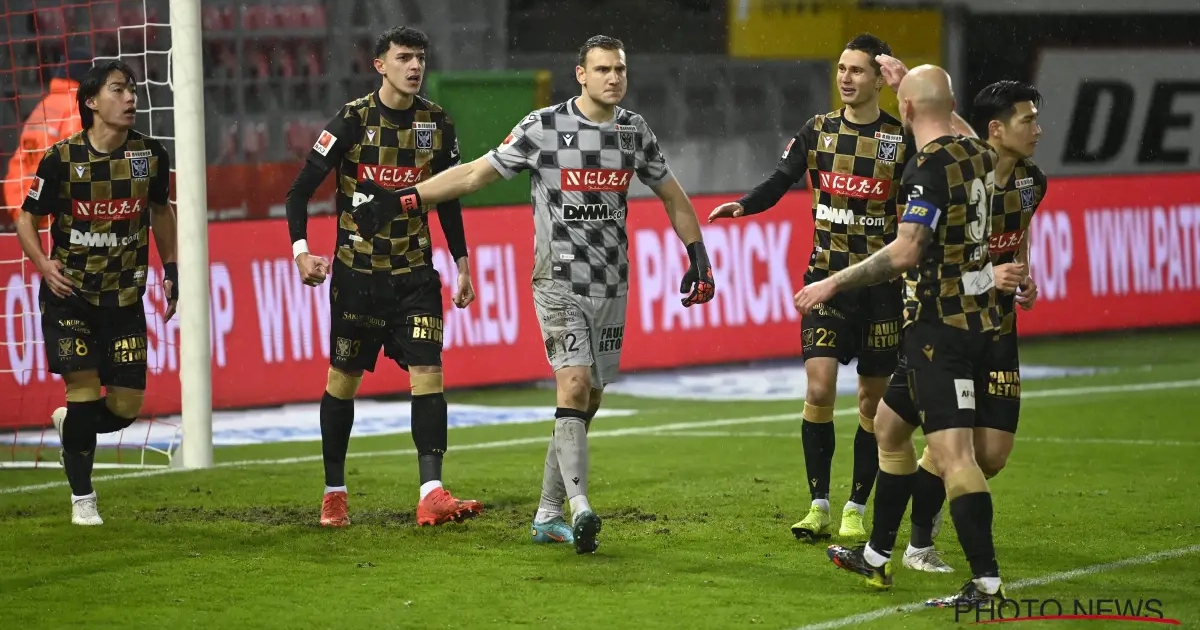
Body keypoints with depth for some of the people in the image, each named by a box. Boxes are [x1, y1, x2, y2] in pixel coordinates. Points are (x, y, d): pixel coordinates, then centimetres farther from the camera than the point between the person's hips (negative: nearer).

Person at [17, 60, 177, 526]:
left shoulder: (151, 154, -2)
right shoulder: (61, 158, -11)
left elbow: (161, 211, 16)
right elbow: (27, 220, -2)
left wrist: (170, 270, 13)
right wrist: (43, 264, -19)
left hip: (125, 295, 3)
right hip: (70, 294, -3)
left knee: (126, 406, -1)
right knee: (84, 392, -9)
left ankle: (68, 424, 33)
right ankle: (81, 499, 8)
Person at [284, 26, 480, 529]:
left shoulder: (437, 123, 3)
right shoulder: (353, 121, -9)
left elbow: (448, 199, 15)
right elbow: (301, 189, -7)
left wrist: (461, 264, 13)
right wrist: (300, 250, -19)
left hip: (415, 271, 2)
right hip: (357, 273, -2)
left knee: (428, 374, -11)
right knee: (343, 380, 6)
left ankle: (431, 495, -16)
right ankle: (334, 493, 21)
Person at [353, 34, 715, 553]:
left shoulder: (634, 130, 6)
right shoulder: (543, 127, -7)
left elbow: (672, 195, 19)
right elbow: (475, 173, -3)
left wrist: (699, 258, 15)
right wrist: (401, 201, -6)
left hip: (612, 287, 4)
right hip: (559, 282, -4)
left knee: (587, 402, 5)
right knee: (575, 385, -19)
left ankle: (548, 516, 14)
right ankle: (580, 510, -27)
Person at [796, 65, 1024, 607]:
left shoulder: (929, 167, -18)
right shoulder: (979, 156, 7)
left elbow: (906, 251, -25)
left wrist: (833, 284, -20)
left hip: (939, 329, -10)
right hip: (978, 317, 10)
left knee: (952, 453, -13)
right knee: (888, 424, 22)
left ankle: (987, 583, -19)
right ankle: (877, 556, 32)